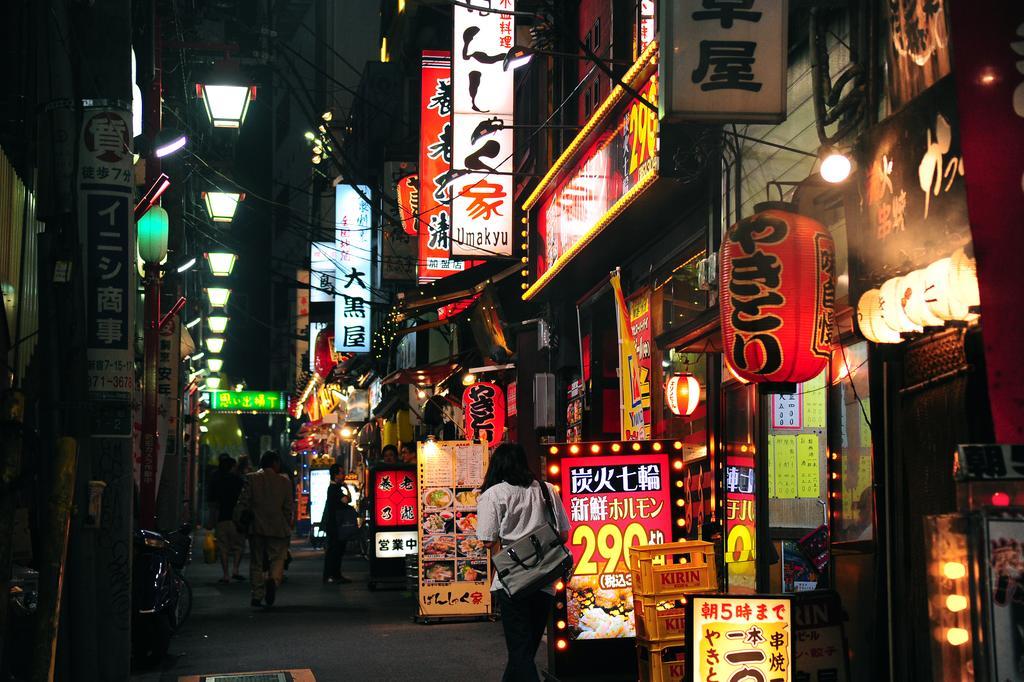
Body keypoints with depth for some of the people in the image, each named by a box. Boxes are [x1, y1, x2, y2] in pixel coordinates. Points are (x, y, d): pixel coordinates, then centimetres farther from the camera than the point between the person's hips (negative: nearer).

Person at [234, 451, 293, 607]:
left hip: (256, 527, 1)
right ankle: (273, 579, -26)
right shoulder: (284, 481, 0)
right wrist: (287, 526, 11)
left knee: (256, 562, 10)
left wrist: (240, 521, 6)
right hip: (278, 528, -1)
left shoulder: (251, 479, 0)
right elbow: (288, 507, 2)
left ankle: (257, 595, 8)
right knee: (277, 559, 4)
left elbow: (243, 502, -3)